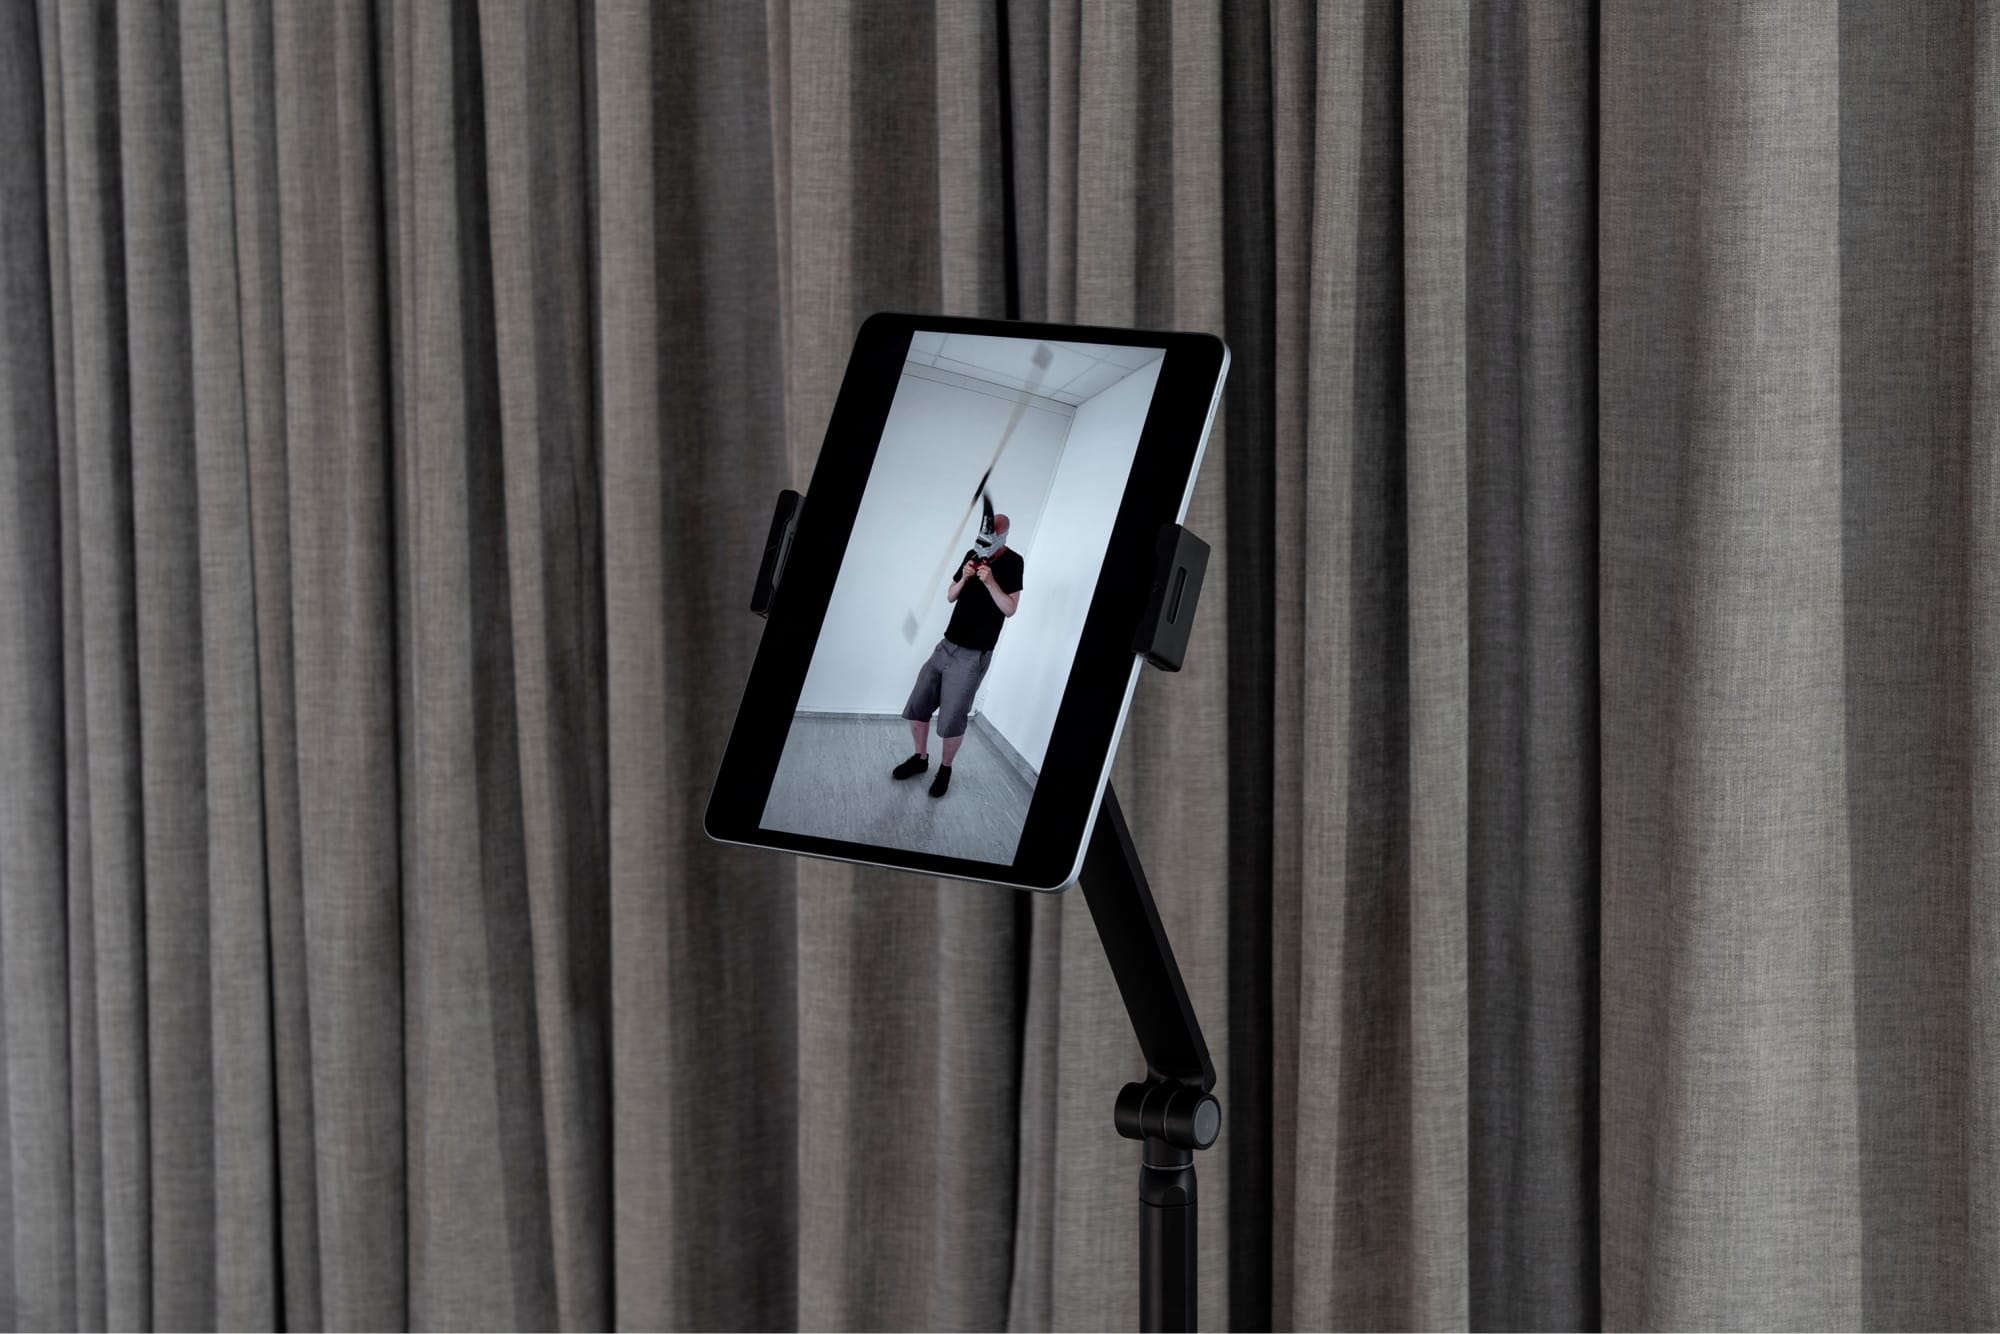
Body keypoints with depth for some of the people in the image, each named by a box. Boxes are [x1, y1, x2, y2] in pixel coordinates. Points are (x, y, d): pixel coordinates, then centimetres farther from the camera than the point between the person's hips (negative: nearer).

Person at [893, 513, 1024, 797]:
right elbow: (950, 597, 12)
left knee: (951, 721, -4)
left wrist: (990, 582, -24)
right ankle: (920, 758, 28)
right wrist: (963, 579, -7)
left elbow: (1010, 609, -13)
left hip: (973, 656, -6)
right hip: (947, 645, 6)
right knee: (917, 707, 10)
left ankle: (946, 769, 17)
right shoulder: (974, 555, 6)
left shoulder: (1013, 563, -10)